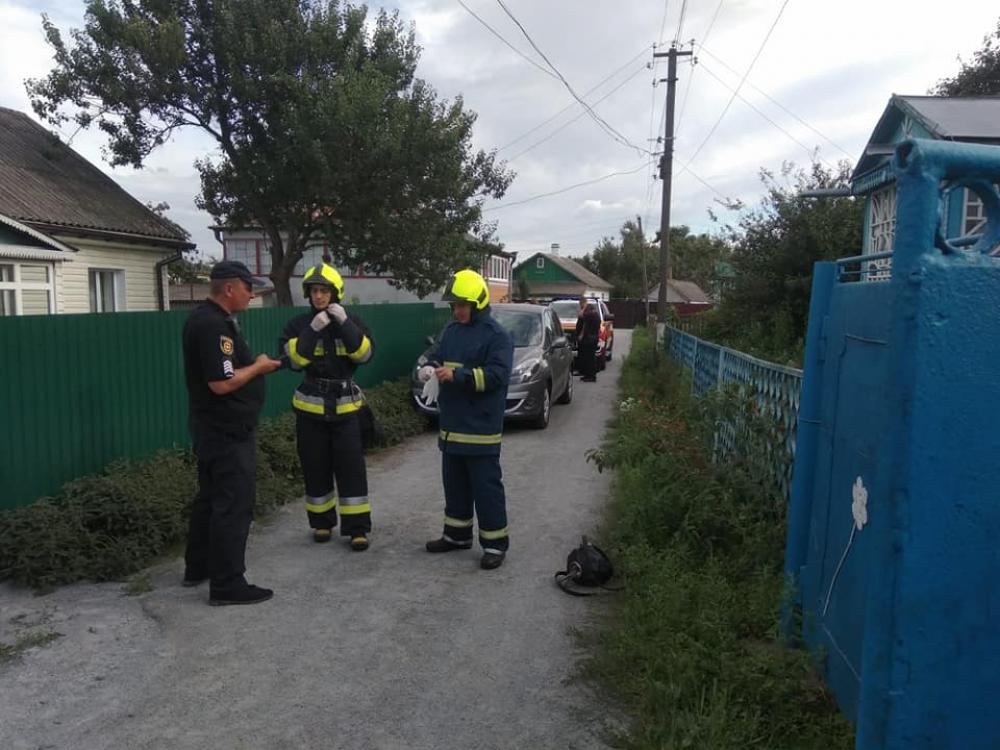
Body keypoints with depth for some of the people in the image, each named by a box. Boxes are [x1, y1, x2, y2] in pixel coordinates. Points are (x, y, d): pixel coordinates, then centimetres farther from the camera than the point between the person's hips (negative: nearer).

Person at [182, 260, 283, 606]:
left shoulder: (206, 318, 11)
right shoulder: (213, 325, -22)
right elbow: (221, 383, -26)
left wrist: (255, 365, 9)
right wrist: (258, 367, -12)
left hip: (214, 428, 11)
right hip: (227, 431, -11)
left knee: (210, 497, 20)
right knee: (233, 504, -3)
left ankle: (198, 567, 33)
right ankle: (227, 584, 5)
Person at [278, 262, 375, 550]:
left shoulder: (351, 321, 0)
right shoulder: (298, 324, -1)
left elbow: (364, 354, -14)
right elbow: (294, 359, -14)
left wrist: (345, 323, -22)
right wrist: (313, 330, -23)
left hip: (345, 406, 0)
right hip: (311, 407, 1)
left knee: (351, 467, -2)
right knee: (316, 468, 8)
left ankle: (357, 528, 4)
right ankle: (322, 522, 24)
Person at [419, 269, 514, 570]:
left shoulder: (496, 335, -12)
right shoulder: (451, 330, 12)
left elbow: (497, 375, -21)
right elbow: (436, 356, 17)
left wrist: (457, 375, -27)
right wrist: (429, 368, -7)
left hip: (480, 429, -8)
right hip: (451, 425, 8)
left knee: (486, 487, -1)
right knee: (454, 485, 19)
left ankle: (495, 544, 9)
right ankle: (457, 534, 33)